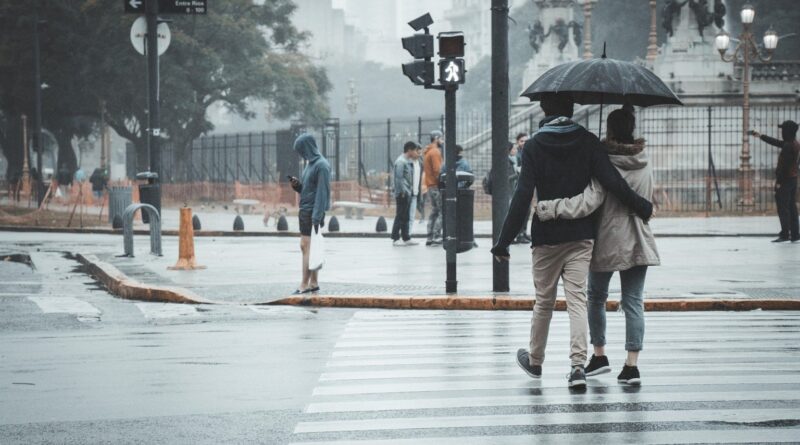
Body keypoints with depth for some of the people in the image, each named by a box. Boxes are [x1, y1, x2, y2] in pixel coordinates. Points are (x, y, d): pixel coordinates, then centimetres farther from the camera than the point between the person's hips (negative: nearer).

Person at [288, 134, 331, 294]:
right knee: (306, 247, 11)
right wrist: (297, 184, 0)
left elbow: (322, 192, -19)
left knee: (307, 247, -8)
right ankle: (314, 283, 16)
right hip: (305, 211, 9)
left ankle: (304, 285, -7)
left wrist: (316, 217, -23)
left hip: (313, 213, -9)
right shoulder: (310, 163, 13)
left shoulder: (321, 166, -15)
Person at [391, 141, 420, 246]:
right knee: (400, 216, -6)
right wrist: (403, 192, -19)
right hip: (403, 194, -10)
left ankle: (406, 238, 18)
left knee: (406, 217, 13)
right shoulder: (400, 161, -14)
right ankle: (395, 238, -3)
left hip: (407, 193, 10)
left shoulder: (408, 161, 16)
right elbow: (399, 178, -19)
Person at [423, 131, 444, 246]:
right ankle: (436, 237, -14)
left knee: (434, 211, 13)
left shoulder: (428, 152, 18)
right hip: (436, 185, -10)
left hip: (430, 185, 10)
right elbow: (437, 170, -19)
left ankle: (430, 238, 11)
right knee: (442, 211, -9)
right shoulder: (435, 152, -12)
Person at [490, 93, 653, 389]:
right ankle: (578, 363, -17)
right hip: (581, 236, 1)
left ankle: (535, 361, 30)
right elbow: (612, 182, -10)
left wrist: (504, 241, -8)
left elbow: (522, 197, -11)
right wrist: (642, 208, 2)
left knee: (544, 301, 13)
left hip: (546, 237, -1)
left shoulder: (534, 146, -5)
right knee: (577, 300, -2)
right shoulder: (587, 142, -2)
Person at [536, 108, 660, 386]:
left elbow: (587, 203, -26)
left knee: (596, 297, 17)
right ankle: (631, 365, -4)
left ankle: (599, 356, 22)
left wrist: (548, 208, -24)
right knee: (633, 302, 3)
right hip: (638, 243, 4)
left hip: (607, 242, -4)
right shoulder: (644, 164, 3)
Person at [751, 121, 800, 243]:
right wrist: (760, 136, 28)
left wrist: (779, 181, -18)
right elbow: (776, 142, 22)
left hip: (785, 180, -9)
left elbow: (784, 165, -22)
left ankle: (785, 234, -4)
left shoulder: (788, 146, -20)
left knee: (782, 207, -4)